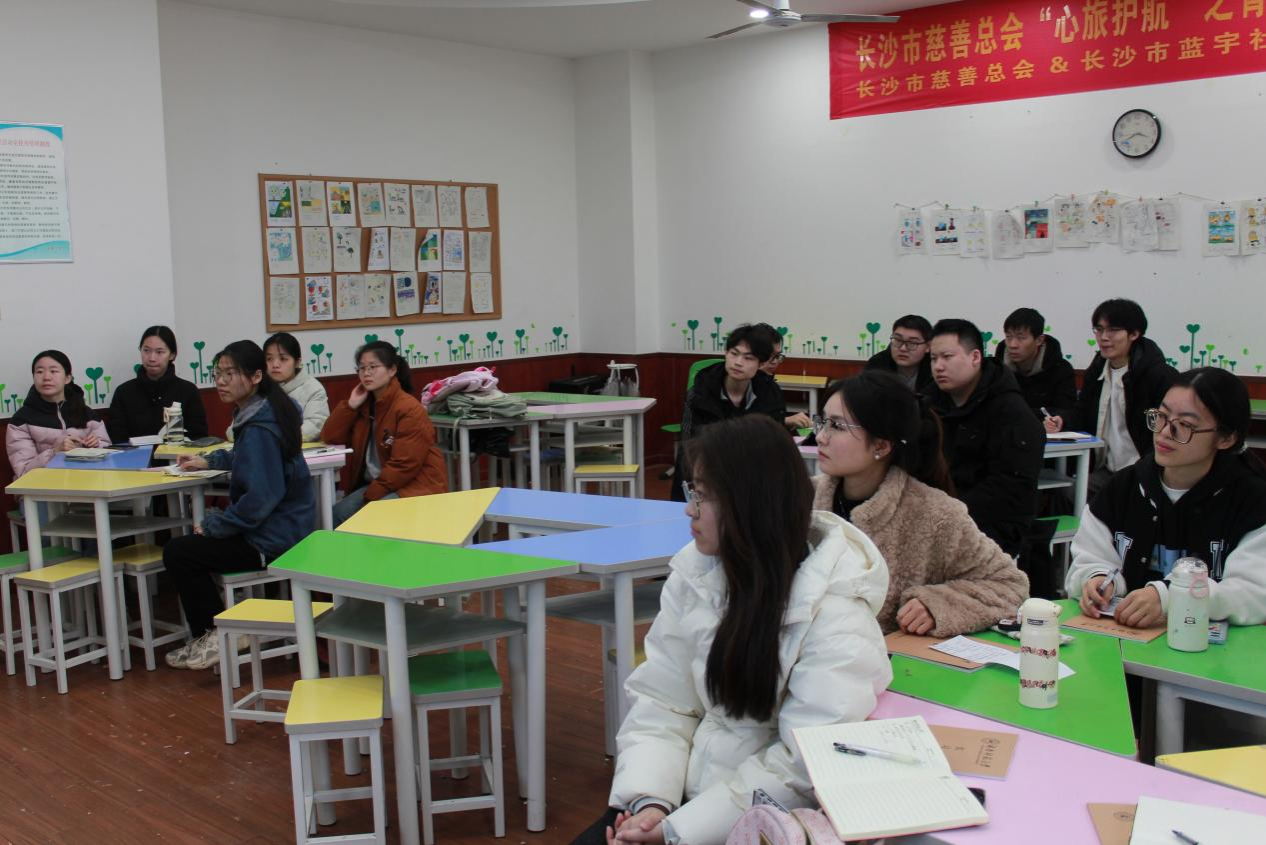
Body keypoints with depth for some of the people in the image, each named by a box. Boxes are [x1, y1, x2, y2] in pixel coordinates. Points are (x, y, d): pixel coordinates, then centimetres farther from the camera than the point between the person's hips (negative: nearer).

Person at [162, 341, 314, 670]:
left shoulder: (260, 429, -24)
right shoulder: (261, 411, 7)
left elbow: (260, 498, -29)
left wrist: (212, 526, -18)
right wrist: (209, 461, 16)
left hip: (271, 540, -11)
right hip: (282, 528, 11)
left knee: (178, 552, -6)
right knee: (192, 540, 25)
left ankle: (214, 637, 7)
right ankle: (209, 632, 29)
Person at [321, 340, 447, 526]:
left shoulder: (409, 409, -17)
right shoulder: (364, 404, 7)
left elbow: (404, 465, -20)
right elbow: (330, 437, 5)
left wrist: (369, 496, -19)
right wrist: (351, 405, -5)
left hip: (416, 484, -7)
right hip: (378, 483, 7)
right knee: (339, 514, -15)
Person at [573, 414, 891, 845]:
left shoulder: (835, 615, -17)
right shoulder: (694, 571, -2)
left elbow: (806, 765, -19)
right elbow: (660, 704, -2)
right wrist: (650, 801, -17)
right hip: (688, 789, 4)